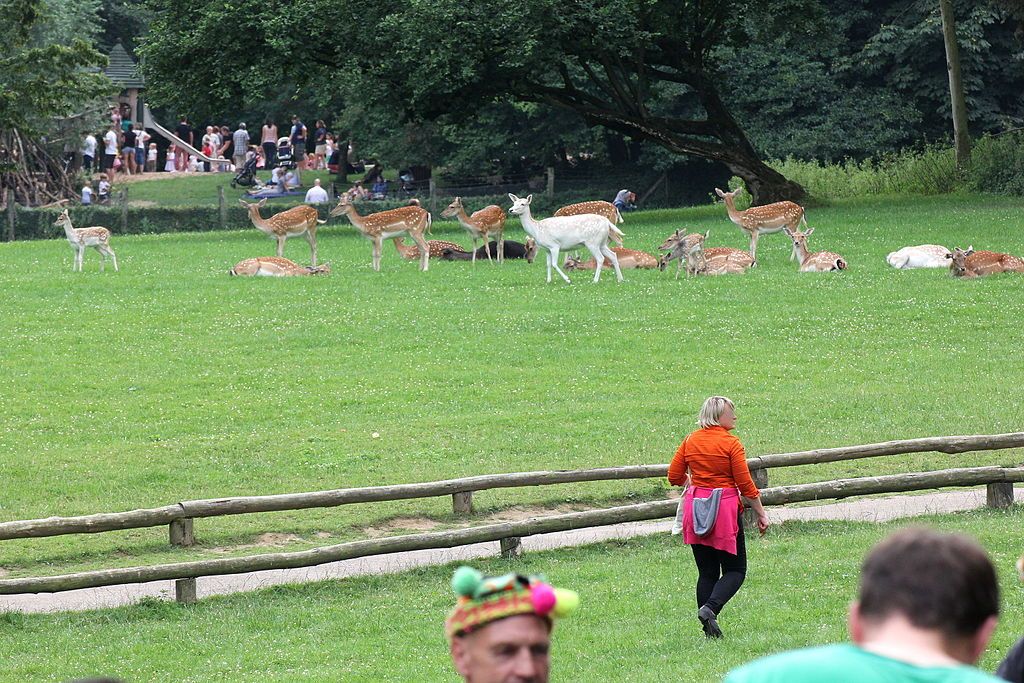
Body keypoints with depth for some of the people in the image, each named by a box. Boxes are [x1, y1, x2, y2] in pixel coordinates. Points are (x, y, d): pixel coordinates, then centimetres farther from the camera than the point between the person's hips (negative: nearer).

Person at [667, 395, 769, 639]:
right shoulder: (731, 443, -9)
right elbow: (745, 483, -9)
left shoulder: (690, 441, 5)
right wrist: (761, 514, -1)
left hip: (695, 508, 5)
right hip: (725, 508, -5)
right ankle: (710, 608, -19)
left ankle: (710, 629, 9)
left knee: (707, 571, 12)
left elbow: (674, 476, 7)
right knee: (735, 570, 5)